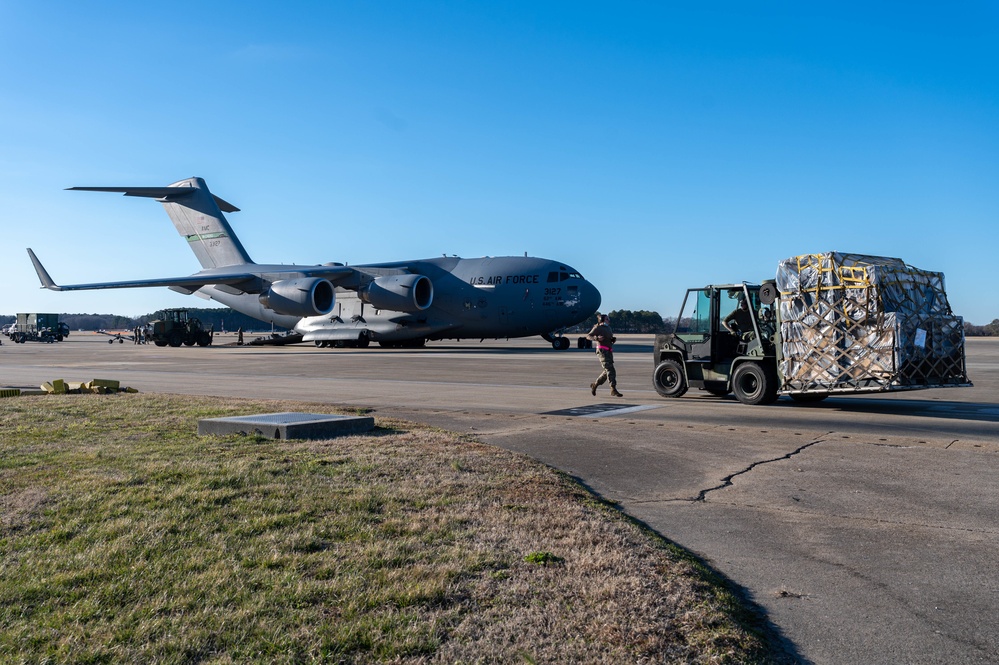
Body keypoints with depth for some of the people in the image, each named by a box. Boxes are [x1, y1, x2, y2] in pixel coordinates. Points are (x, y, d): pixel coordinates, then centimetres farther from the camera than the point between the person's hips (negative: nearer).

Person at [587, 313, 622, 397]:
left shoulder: (608, 328, 20)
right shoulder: (597, 328, -3)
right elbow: (588, 336, -9)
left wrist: (613, 339, 9)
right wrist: (597, 338, -26)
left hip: (609, 351, 9)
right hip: (602, 350, -9)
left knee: (607, 371, 10)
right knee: (610, 370, -16)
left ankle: (594, 384, 26)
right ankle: (613, 390, -18)